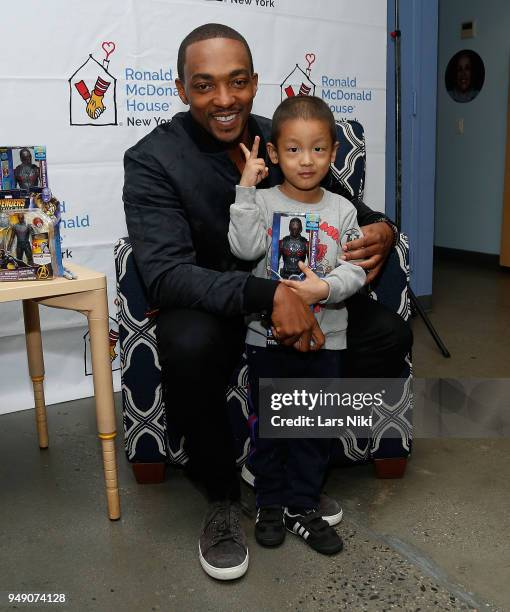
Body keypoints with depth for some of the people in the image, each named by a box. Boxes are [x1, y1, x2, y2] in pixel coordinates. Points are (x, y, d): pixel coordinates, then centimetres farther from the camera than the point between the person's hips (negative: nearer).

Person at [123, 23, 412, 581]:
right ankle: (222, 498, -9)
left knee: (390, 335, -14)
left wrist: (380, 230, -14)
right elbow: (164, 273, -26)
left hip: (296, 302, 4)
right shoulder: (151, 160, -13)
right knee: (187, 348, -37)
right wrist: (269, 293, -40)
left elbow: (348, 211, 12)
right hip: (207, 310, -4)